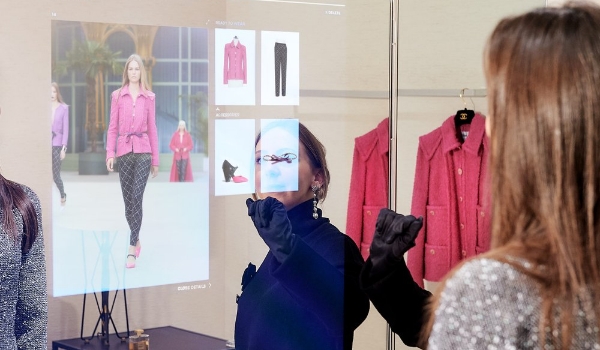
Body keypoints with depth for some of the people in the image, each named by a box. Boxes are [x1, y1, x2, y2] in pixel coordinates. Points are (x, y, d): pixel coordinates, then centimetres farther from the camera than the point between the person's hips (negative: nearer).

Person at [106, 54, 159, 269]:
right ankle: (136, 241, 26)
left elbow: (152, 128, 7)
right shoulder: (117, 96, 5)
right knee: (128, 200, 7)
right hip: (124, 152, 1)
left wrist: (155, 159, 7)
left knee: (137, 198, -12)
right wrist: (110, 154, -6)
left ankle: (132, 250, -12)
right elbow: (112, 127, 5)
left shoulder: (149, 97, 5)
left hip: (143, 151, -1)